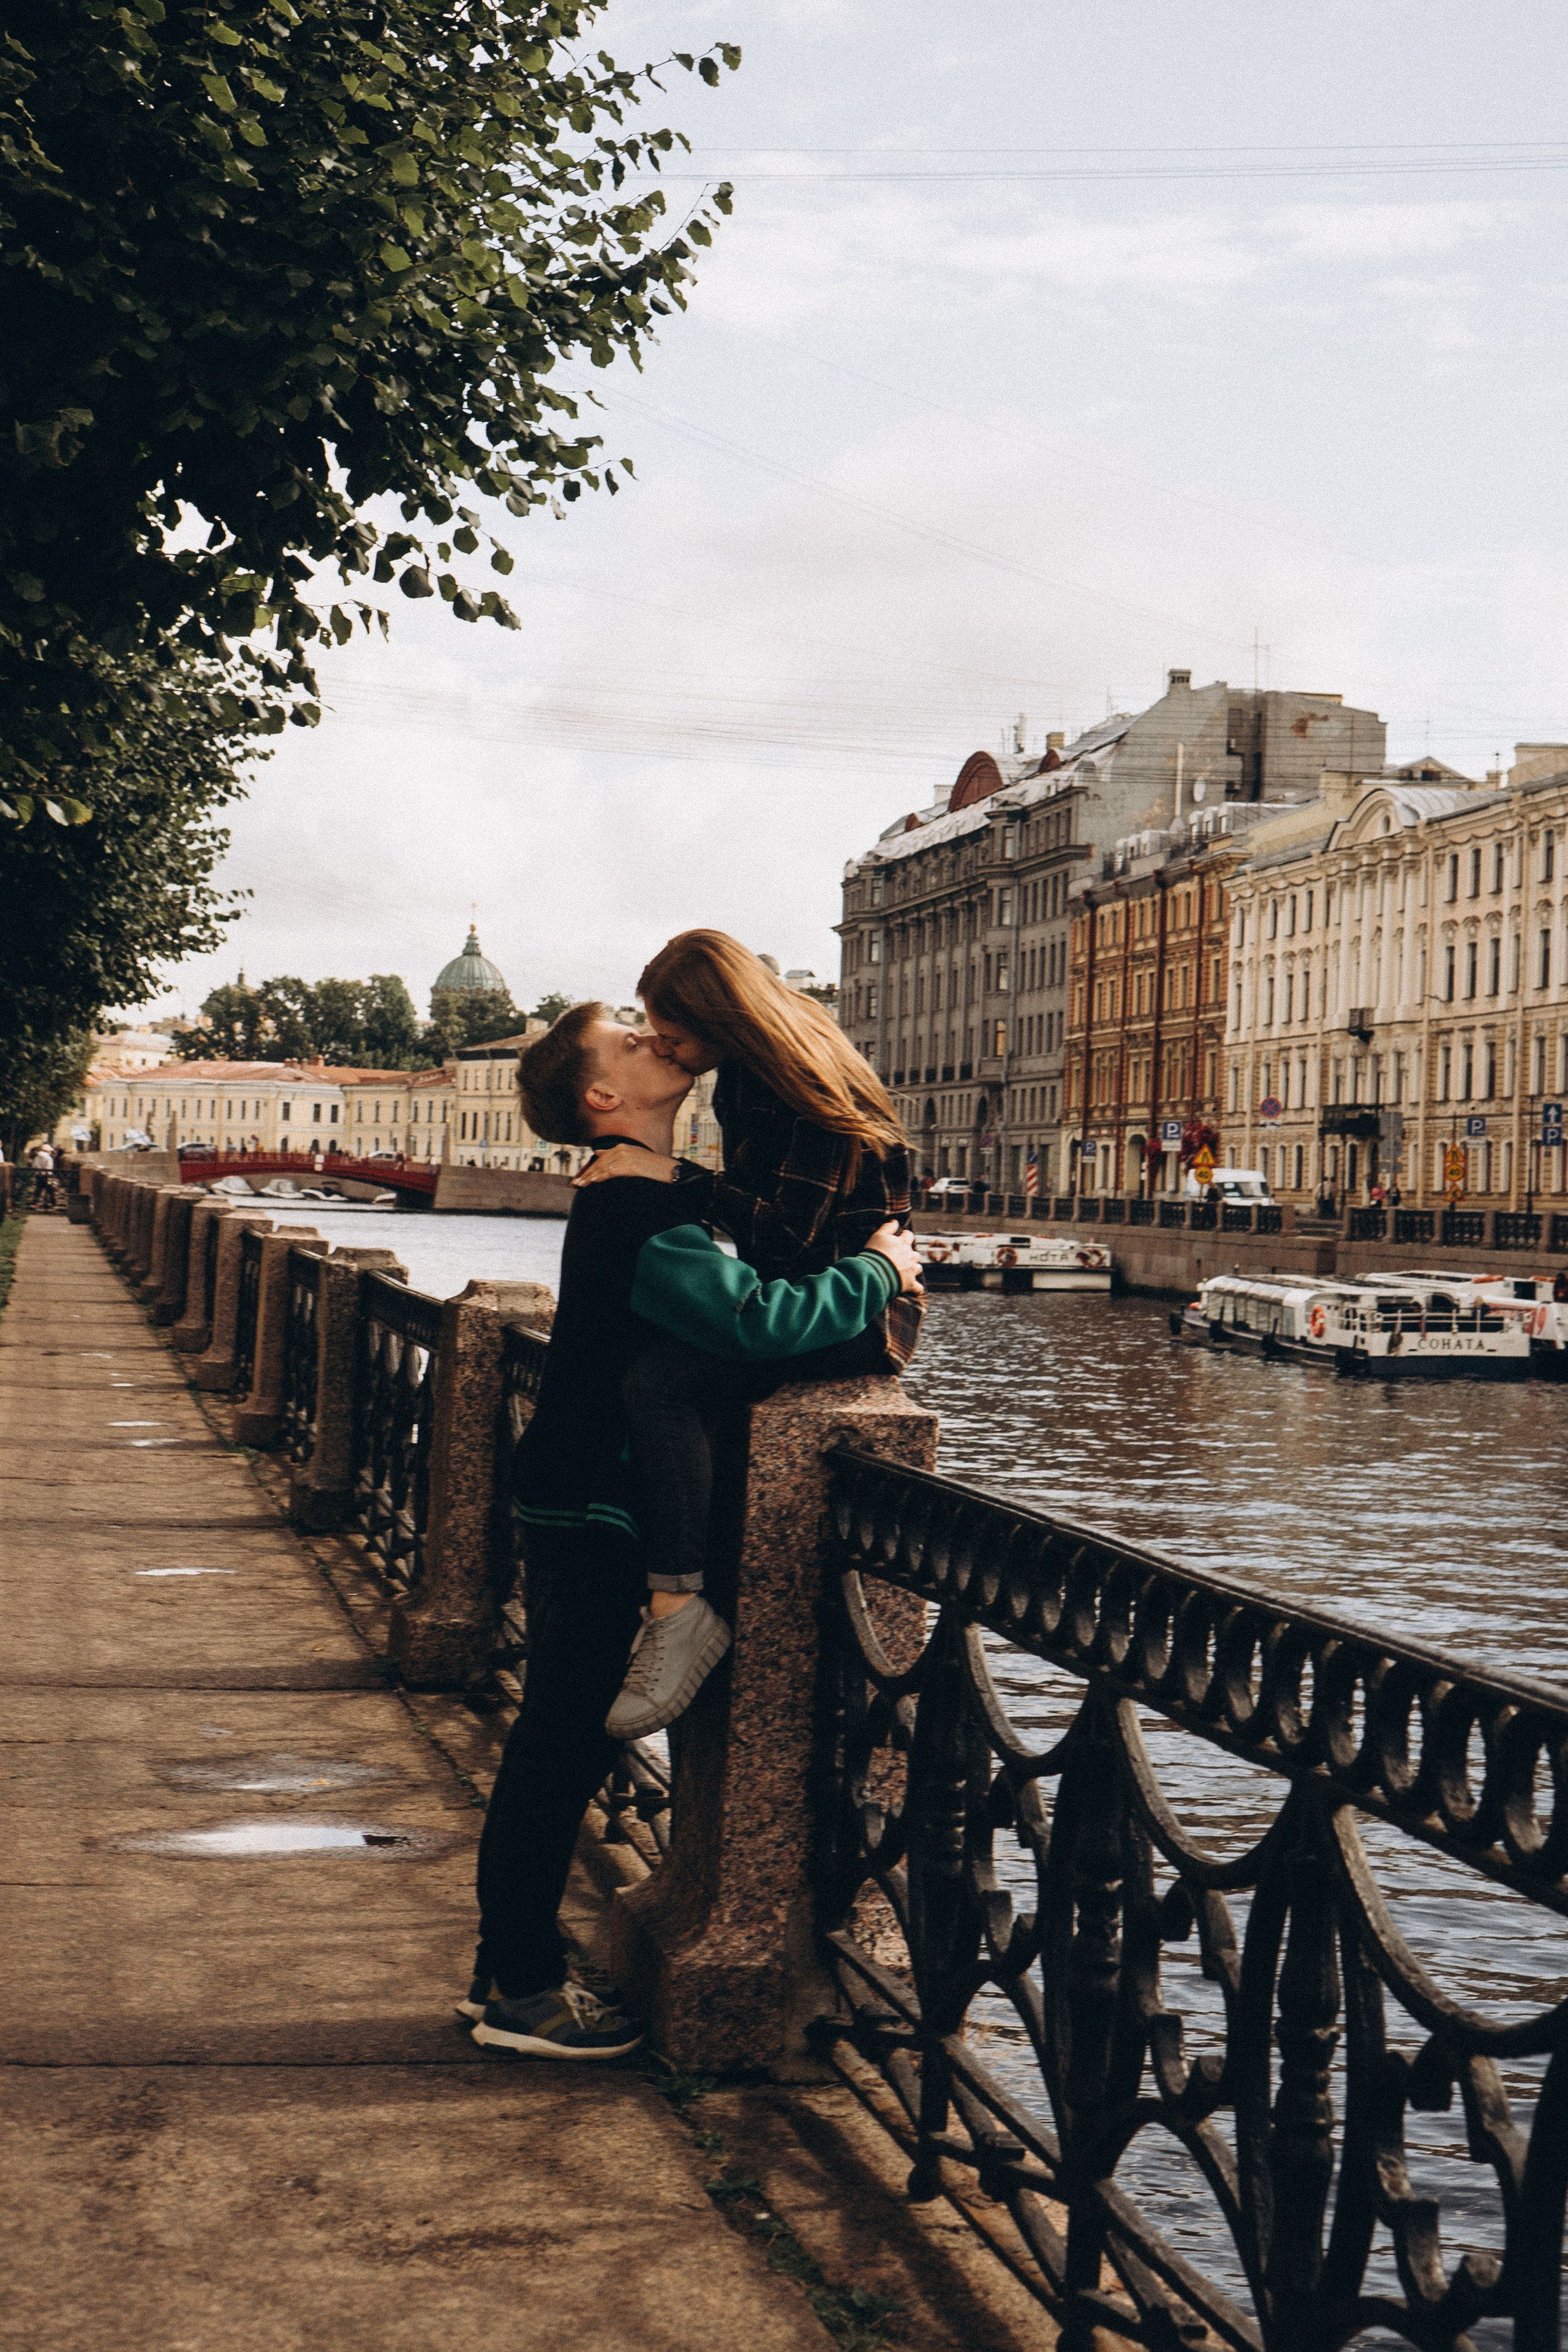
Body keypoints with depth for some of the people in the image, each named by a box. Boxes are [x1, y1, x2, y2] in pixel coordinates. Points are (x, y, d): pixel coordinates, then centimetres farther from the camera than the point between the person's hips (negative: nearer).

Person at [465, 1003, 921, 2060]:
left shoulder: (636, 1204, 15)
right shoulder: (638, 1218, -19)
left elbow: (722, 1302, 22)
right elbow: (756, 1322, -31)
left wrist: (875, 1264, 10)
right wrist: (878, 1274, -16)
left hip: (580, 1510, 10)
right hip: (596, 1518, -10)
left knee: (558, 1743, 15)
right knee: (566, 1746, -3)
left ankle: (510, 1969, 25)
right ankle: (522, 1991, 5)